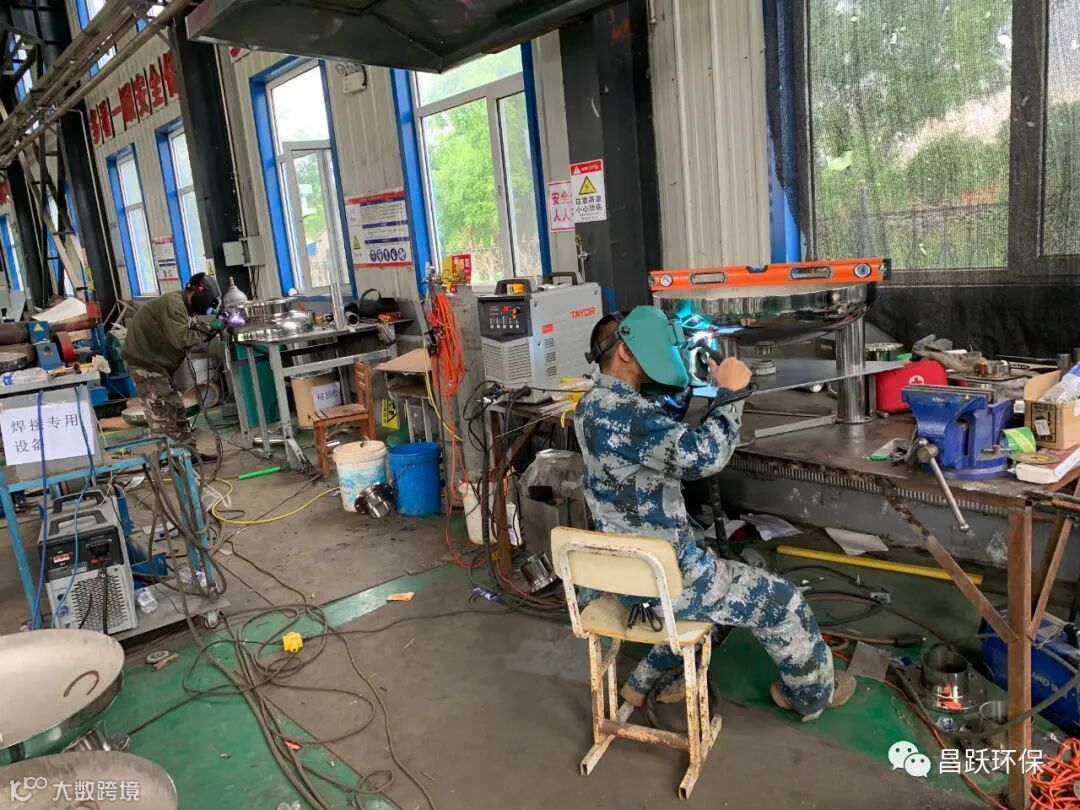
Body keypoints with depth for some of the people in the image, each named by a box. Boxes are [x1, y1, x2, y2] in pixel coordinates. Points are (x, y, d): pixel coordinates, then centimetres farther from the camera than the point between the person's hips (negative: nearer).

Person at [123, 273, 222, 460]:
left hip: (158, 362, 10)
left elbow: (188, 333, 7)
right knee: (161, 414, -11)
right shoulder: (173, 304, -20)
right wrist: (205, 332, -16)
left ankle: (189, 451, 15)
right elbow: (181, 339, -30)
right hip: (145, 362, -10)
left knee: (176, 407, 10)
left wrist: (206, 329, -8)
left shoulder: (182, 305, 13)